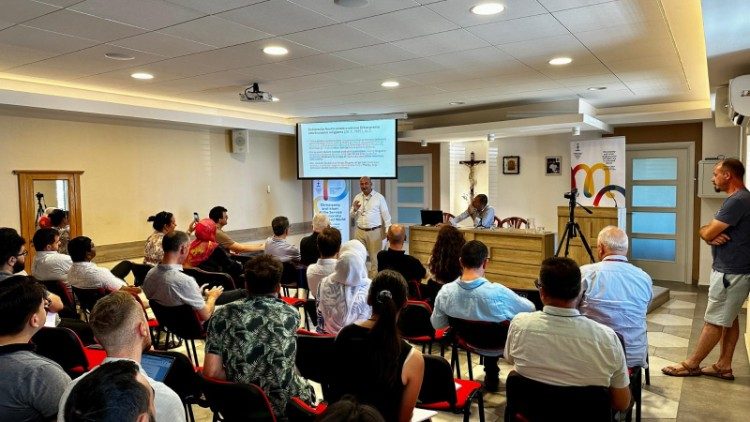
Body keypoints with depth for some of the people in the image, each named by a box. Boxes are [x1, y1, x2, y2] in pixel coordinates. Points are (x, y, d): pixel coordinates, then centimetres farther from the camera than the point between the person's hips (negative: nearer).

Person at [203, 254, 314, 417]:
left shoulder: (224, 315, -9)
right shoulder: (291, 314, -7)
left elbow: (211, 372, -13)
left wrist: (238, 383, 3)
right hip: (285, 405, -1)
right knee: (307, 389, 34)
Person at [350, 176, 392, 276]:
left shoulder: (379, 197, -1)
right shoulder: (357, 198, 10)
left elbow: (386, 215, -1)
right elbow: (352, 215, 15)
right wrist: (355, 209, -7)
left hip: (374, 232, -3)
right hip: (359, 232, 4)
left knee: (375, 257, -2)